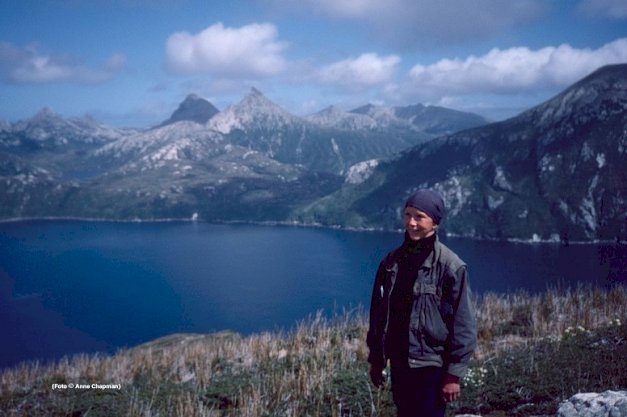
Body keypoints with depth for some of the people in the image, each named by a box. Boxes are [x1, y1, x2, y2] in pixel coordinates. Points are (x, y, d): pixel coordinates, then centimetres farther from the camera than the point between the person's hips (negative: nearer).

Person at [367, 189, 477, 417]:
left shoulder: (451, 266, -11)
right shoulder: (392, 261, 5)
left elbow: (463, 324, -11)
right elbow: (378, 313, 12)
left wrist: (454, 374, -12)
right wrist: (376, 359, 12)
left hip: (431, 366, -6)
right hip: (399, 363, 6)